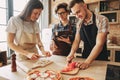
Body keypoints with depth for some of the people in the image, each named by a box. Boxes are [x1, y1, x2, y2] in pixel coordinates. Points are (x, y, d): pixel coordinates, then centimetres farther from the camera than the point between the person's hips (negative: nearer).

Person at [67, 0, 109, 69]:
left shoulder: (102, 20, -19)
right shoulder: (79, 23, -1)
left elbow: (99, 44, -24)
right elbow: (77, 40, 2)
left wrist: (87, 62, -30)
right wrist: (72, 53, -14)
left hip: (100, 60, -4)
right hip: (85, 57, 5)